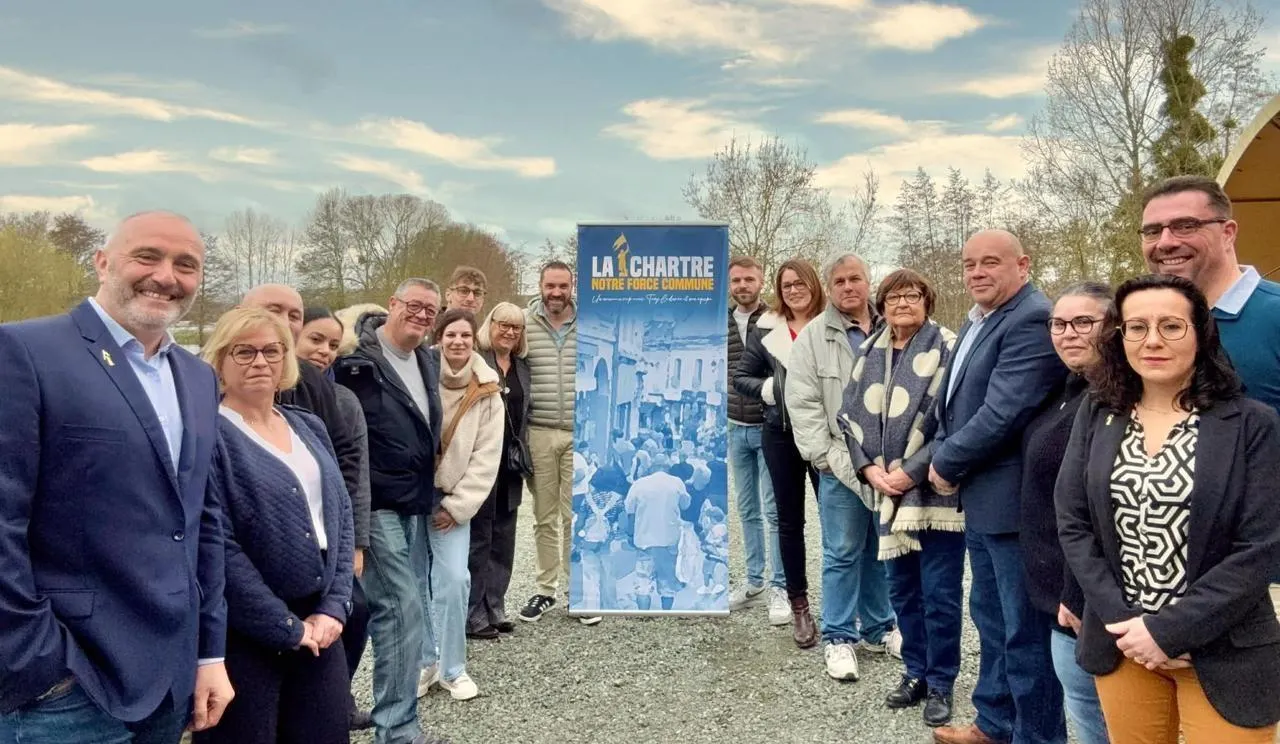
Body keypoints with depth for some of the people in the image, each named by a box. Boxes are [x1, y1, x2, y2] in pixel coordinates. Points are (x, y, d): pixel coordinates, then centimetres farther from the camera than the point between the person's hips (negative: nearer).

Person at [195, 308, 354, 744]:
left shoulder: (309, 429, 10)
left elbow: (341, 517, 9)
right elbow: (216, 545, -17)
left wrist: (334, 606, -2)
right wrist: (286, 627, -15)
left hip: (319, 626, 6)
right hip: (243, 636, -6)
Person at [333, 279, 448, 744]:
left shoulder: (427, 364, 11)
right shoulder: (358, 360, -14)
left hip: (413, 504, 8)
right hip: (376, 505, -8)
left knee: (387, 608, 16)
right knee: (404, 610, -8)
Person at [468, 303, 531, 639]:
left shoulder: (522, 367, 14)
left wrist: (523, 455, 13)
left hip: (511, 464, 7)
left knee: (503, 540, 12)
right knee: (478, 539, 0)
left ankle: (495, 609, 22)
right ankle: (473, 616, 10)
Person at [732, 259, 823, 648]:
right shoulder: (766, 330, 3)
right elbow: (740, 377, 7)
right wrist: (769, 388, -9)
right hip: (781, 433, 2)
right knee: (790, 520, 10)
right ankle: (798, 604, 22)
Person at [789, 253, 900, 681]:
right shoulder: (814, 337, -1)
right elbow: (803, 405, -5)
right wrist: (828, 458, -11)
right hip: (842, 466, -3)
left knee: (882, 549, 14)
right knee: (843, 553, 3)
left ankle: (878, 627, 29)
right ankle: (839, 637, 16)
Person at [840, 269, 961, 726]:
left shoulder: (947, 349, -7)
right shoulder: (868, 352, 11)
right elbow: (850, 417, 10)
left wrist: (911, 473, -17)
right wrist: (868, 469, -5)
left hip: (935, 491, -5)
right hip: (886, 492, 5)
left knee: (940, 594, 3)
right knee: (902, 589, 15)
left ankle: (941, 683, 19)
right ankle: (916, 671, 32)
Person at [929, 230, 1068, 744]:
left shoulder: (1032, 320, -18)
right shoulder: (978, 320, 14)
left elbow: (1004, 411, -25)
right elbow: (956, 401, 18)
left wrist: (946, 464, -14)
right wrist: (943, 455, 1)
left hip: (1012, 499, -10)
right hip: (980, 498, 10)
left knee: (1025, 629, 3)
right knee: (991, 618, 22)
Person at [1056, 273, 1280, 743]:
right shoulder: (1095, 418, 2)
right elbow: (1072, 525, -1)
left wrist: (1168, 631, -16)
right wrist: (1122, 620, -11)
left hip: (1223, 655, -2)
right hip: (1123, 644, 3)